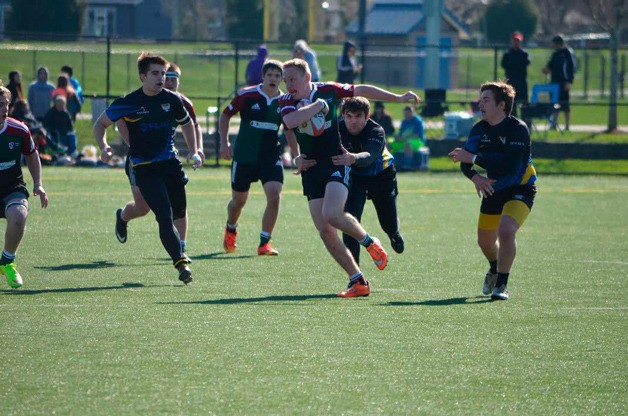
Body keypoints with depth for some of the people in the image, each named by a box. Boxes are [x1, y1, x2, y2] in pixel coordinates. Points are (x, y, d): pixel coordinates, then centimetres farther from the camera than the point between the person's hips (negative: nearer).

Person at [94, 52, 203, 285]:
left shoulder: (172, 100, 2)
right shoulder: (128, 103, -9)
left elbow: (186, 124, 20)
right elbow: (100, 124, 2)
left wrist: (193, 153, 11)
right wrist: (103, 147, -15)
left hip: (169, 161, 5)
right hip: (143, 167, -5)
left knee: (179, 211, 5)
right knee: (165, 217, -14)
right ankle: (180, 262, -13)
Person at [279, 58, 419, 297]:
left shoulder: (328, 91, -2)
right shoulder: (286, 102, 0)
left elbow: (362, 90, 12)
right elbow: (291, 121, -23)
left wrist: (398, 98, 17)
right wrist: (318, 105, -16)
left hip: (336, 163, -3)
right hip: (311, 169, 3)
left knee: (332, 215, -26)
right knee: (325, 231, -5)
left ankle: (369, 242, 4)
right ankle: (358, 281, 3)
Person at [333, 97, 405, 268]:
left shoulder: (376, 131, -35)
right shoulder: (338, 129, -25)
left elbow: (369, 156, -52)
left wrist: (353, 158, -75)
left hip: (382, 175, -1)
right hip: (354, 176, 1)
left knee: (388, 222, 10)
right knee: (350, 215, -22)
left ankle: (395, 235, 50)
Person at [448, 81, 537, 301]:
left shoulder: (518, 129, -23)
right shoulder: (479, 129, -3)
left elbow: (509, 164, -34)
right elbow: (465, 160, -5)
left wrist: (473, 158, -35)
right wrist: (475, 177, -28)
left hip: (520, 190, -6)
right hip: (493, 189, 6)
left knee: (506, 231, -29)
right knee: (485, 241, 15)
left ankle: (501, 284, -17)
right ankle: (495, 270, 49)